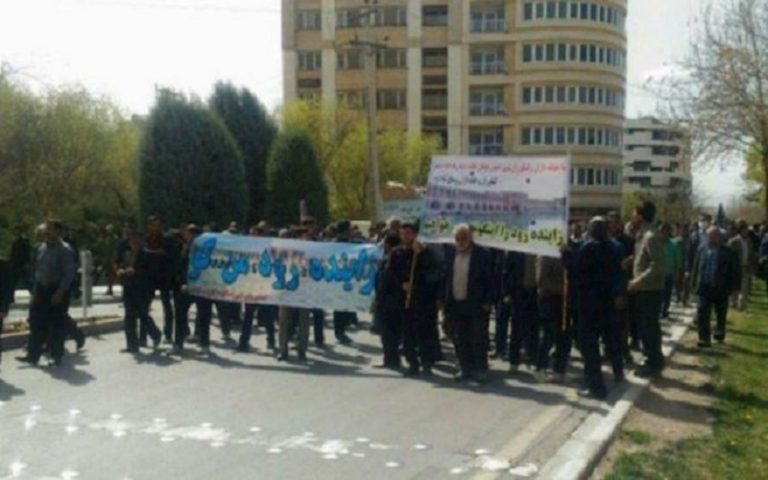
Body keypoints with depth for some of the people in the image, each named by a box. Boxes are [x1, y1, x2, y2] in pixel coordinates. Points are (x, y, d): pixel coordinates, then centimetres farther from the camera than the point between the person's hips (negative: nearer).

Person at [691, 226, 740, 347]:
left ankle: (720, 335, 35)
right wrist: (694, 285, 5)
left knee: (721, 316, 15)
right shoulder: (702, 251, 2)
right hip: (704, 287, 2)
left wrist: (734, 288, -8)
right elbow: (696, 268, 8)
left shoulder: (728, 253, -6)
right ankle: (705, 339, -1)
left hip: (721, 289, -2)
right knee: (702, 315, -5)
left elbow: (735, 271, -4)